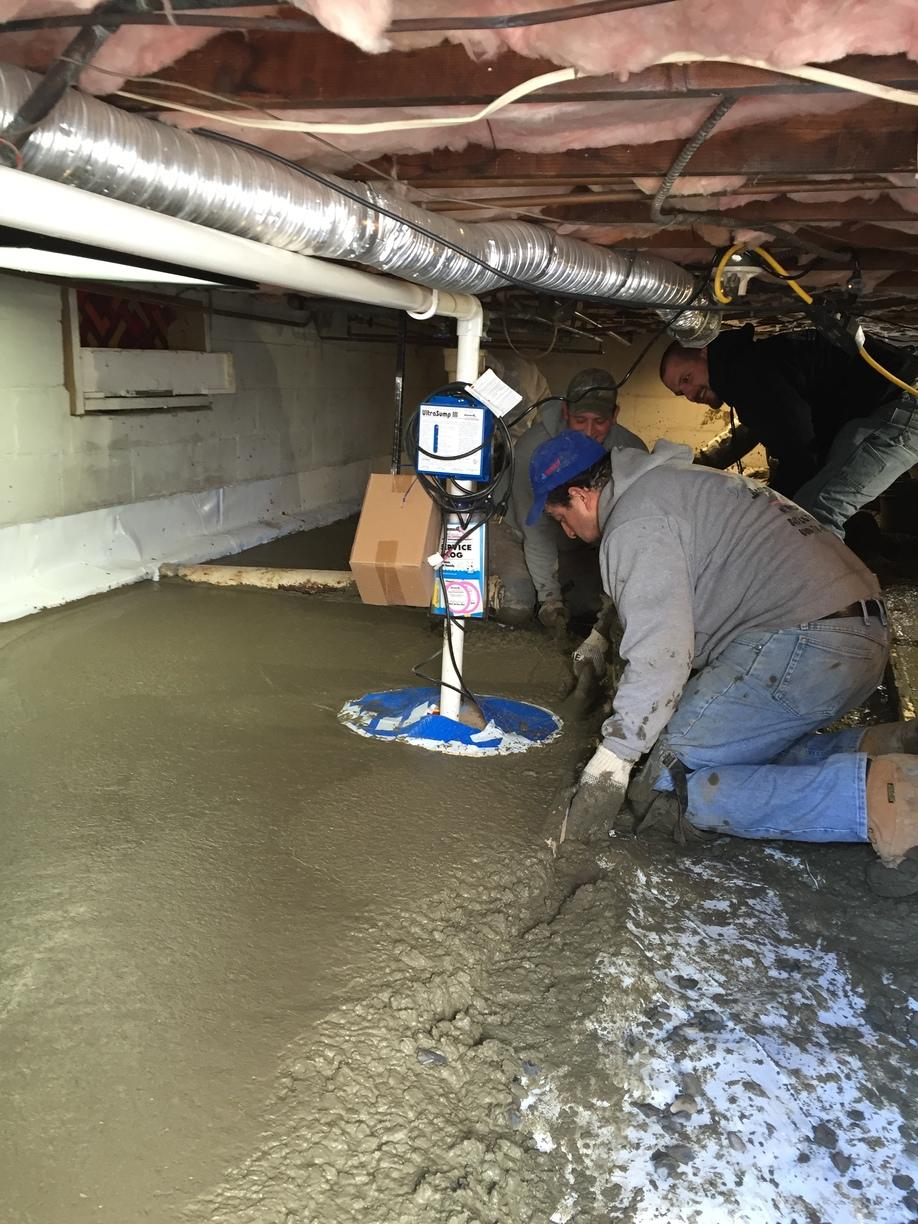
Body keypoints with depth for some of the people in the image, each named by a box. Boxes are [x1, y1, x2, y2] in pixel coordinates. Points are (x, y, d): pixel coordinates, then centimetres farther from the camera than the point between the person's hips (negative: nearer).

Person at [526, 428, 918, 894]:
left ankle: (879, 794, -22)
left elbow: (661, 651, -19)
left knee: (677, 783, -8)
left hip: (800, 643, -10)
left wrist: (608, 765, -14)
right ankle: (881, 748, -1)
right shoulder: (670, 483, 24)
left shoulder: (636, 521, -8)